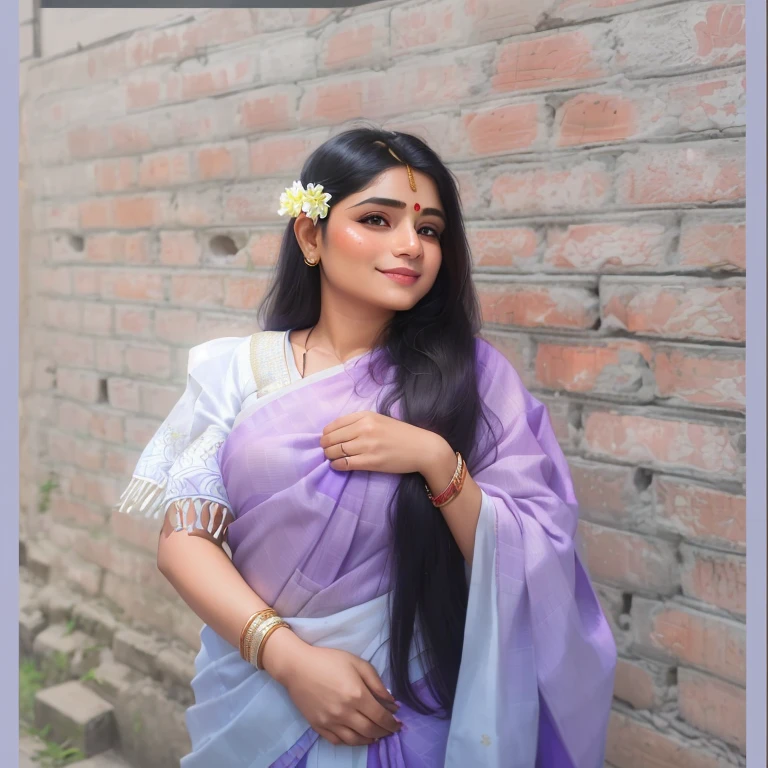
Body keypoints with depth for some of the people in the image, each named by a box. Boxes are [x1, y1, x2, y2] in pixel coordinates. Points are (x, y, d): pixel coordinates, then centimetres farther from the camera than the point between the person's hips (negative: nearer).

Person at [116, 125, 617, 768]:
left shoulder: (472, 376, -9)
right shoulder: (235, 372, -6)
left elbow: (528, 565, -10)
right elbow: (184, 540, -7)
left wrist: (440, 463, -25)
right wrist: (291, 658, -18)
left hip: (412, 711, 0)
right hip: (258, 696, 1)